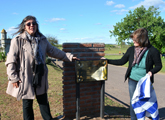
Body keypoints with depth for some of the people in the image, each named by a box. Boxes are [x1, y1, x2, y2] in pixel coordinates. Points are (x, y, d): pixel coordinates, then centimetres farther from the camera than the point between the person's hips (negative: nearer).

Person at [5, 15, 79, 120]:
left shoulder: (42, 40, 6)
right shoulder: (18, 41, -8)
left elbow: (54, 51, 14)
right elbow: (11, 61, -7)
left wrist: (69, 57, 12)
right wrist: (14, 78, -10)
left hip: (40, 78, 4)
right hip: (26, 79, -4)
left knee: (44, 101, 17)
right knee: (27, 103, 13)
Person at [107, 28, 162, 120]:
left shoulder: (152, 51, -14)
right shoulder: (131, 50, -5)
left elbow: (158, 65, -3)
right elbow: (122, 61, 3)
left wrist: (151, 72, -23)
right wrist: (108, 61, -1)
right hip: (132, 81, 2)